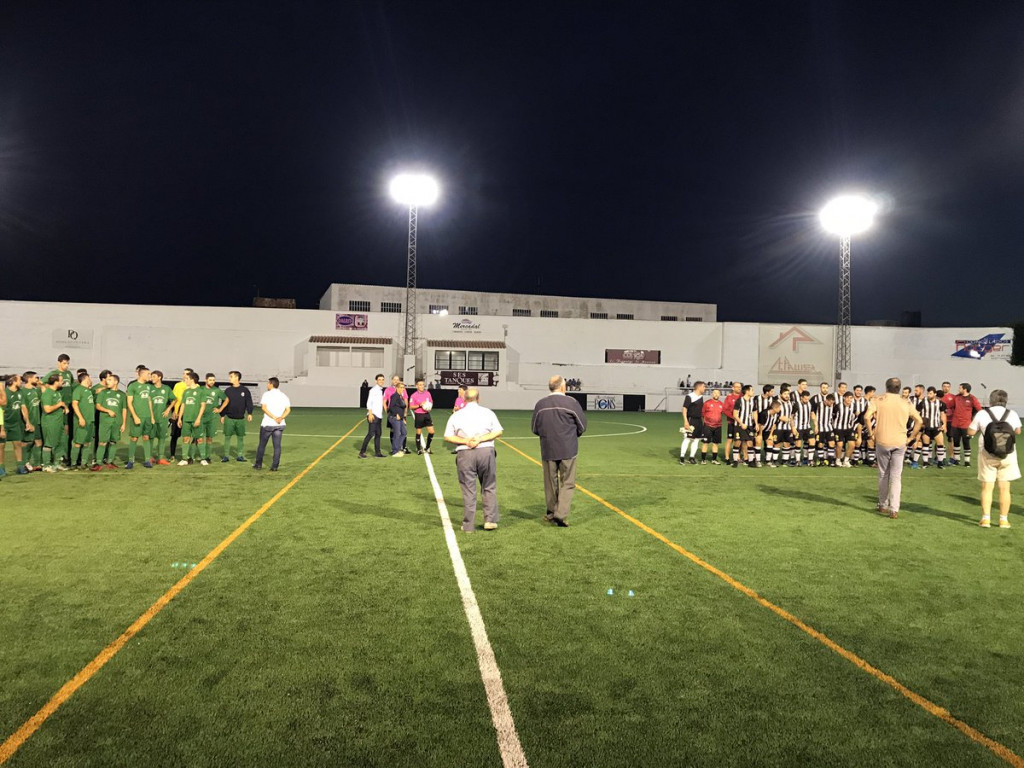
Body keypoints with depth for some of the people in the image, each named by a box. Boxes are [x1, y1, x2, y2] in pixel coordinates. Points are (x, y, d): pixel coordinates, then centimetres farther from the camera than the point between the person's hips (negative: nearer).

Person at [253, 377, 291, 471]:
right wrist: (281, 418, -14)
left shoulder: (267, 394, -4)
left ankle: (258, 464, 19)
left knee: (262, 444, 11)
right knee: (277, 445, 4)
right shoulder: (284, 396, 8)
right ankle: (275, 466, 2)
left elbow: (263, 408, -15)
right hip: (280, 425, 3)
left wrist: (274, 417, -16)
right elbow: (288, 410, -3)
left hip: (267, 424, -3)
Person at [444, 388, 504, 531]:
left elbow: (448, 437, 2)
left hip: (465, 454, 0)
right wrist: (481, 439, -6)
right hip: (486, 451, 0)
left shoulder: (456, 415, 8)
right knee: (489, 487, 11)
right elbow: (498, 432, -1)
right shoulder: (487, 412, 7)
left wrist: (465, 441, -5)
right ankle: (490, 520, 7)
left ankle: (468, 525, 8)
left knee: (468, 490, 5)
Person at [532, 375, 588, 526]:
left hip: (547, 450, 3)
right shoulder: (571, 403, -9)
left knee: (551, 483, 15)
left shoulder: (540, 404, 0)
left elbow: (534, 428, 8)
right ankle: (561, 514, -6)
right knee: (568, 483, 4)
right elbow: (582, 426, 0)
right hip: (568, 450, -3)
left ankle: (551, 513, 26)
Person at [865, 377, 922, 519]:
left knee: (883, 475, 13)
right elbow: (919, 420, 5)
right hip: (900, 443, 1)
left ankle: (883, 505, 23)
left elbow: (867, 417, -15)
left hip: (882, 442, -1)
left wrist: (871, 434, -4)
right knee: (896, 477, 3)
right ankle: (894, 509, -3)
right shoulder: (906, 402, 5)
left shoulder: (878, 400, -2)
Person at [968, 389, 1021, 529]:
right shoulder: (1012, 414, -2)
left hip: (987, 455, -1)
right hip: (1007, 455, 1)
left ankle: (986, 518, 1)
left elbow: (970, 432, -2)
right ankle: (1003, 519, 10)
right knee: (1004, 488, 8)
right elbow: (1018, 431, 14)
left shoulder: (982, 414, -8)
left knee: (987, 487, 5)